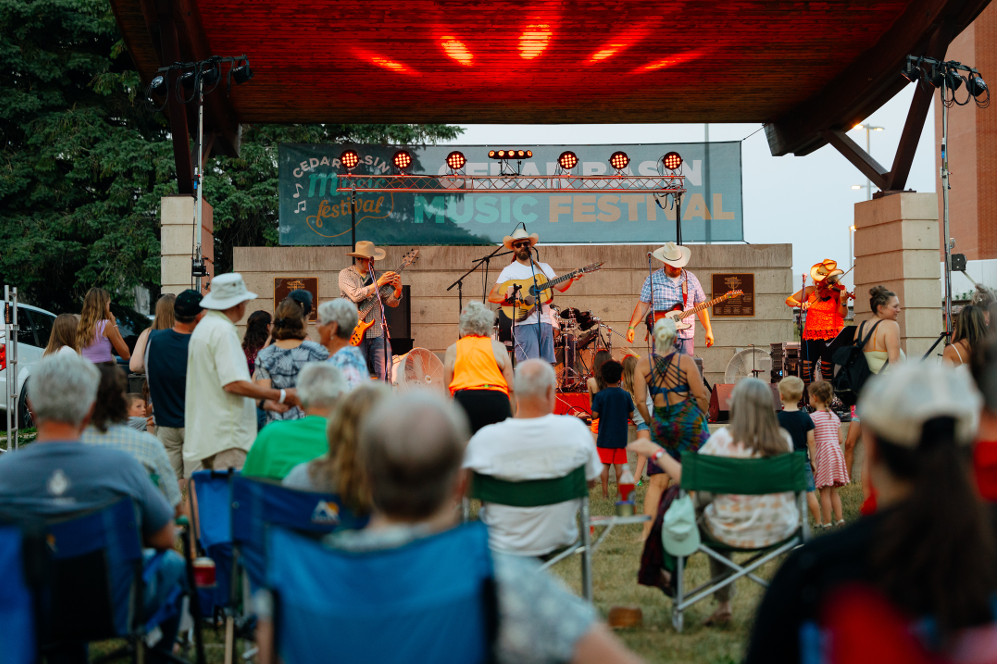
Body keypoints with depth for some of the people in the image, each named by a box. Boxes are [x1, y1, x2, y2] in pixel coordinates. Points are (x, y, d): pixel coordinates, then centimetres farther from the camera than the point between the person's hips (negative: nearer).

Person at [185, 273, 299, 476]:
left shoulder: (203, 327, 19)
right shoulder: (223, 331, -14)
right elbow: (234, 383, -21)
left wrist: (267, 401, 24)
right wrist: (281, 396, -13)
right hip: (225, 436, -10)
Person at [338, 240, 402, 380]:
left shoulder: (377, 275, 11)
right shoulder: (346, 274, 1)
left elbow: (392, 302, 9)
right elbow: (355, 295, -17)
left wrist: (398, 290, -11)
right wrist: (378, 283, -17)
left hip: (377, 333, 4)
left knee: (386, 372, -3)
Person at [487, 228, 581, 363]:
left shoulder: (543, 268, 18)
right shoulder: (509, 271, 4)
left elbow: (560, 287, 8)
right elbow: (492, 296, -3)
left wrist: (571, 278, -11)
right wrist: (510, 298, -21)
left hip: (545, 322, 5)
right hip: (524, 323, -5)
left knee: (547, 364, 3)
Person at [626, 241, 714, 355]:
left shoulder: (691, 279, 9)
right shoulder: (652, 280, 2)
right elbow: (643, 305, 3)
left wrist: (708, 330, 7)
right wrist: (631, 327, -7)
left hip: (686, 336, 2)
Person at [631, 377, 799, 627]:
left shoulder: (723, 439, -20)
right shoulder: (784, 439, -8)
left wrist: (655, 451, -2)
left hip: (734, 533, -3)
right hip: (780, 530, 3)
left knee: (708, 516, 31)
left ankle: (723, 605, 37)